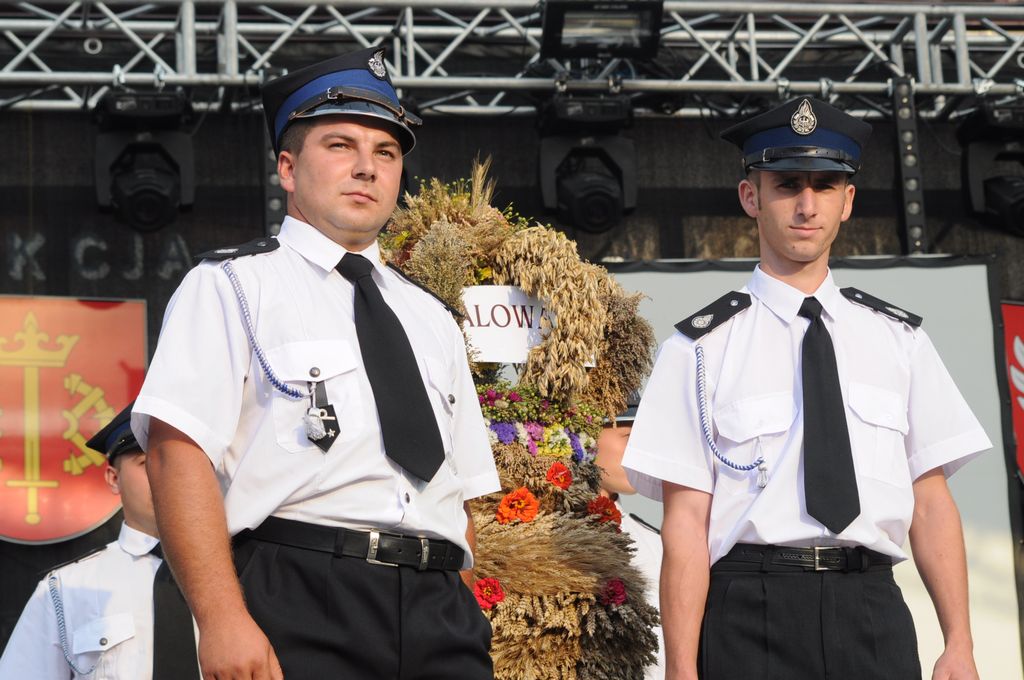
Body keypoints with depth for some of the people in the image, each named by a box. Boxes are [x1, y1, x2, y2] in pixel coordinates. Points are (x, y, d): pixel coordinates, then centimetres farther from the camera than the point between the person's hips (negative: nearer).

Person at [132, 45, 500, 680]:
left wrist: (461, 624, 7)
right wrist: (223, 619, -19)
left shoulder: (431, 318, 23)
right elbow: (177, 451, -9)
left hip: (439, 608, 5)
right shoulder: (234, 286, 4)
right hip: (300, 604, -5)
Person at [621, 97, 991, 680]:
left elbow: (931, 501, 9)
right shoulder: (702, 348, 3)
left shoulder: (898, 339, 13)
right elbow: (685, 520, -3)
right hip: (751, 620, -2)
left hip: (874, 610, 3)